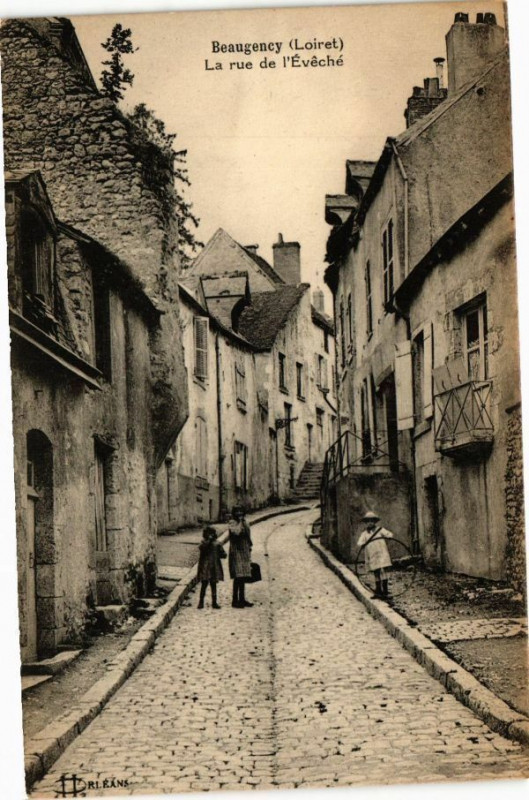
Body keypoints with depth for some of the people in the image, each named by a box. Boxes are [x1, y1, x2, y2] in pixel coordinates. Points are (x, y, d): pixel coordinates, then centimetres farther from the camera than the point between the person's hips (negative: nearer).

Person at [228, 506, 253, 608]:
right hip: (236, 552, -8)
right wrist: (240, 523, -18)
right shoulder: (233, 523, -8)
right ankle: (235, 600, -9)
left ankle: (242, 599, 18)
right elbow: (236, 532, -29)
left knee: (243, 577, 11)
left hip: (245, 553, 8)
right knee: (238, 576, -11)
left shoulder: (245, 523, 16)